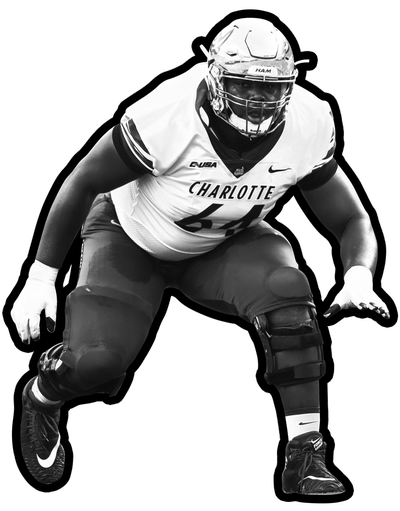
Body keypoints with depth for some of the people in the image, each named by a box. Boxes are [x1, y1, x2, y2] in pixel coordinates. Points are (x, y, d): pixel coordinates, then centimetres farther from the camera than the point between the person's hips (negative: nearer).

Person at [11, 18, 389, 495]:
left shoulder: (308, 126, -23)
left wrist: (358, 279, -33)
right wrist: (40, 277, -16)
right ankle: (41, 397, 19)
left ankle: (305, 457, -19)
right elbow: (83, 183, -19)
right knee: (94, 361, -21)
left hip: (226, 241, 3)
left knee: (287, 294, -29)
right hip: (132, 237, -2)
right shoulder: (165, 116, -35)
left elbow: (353, 222, -11)